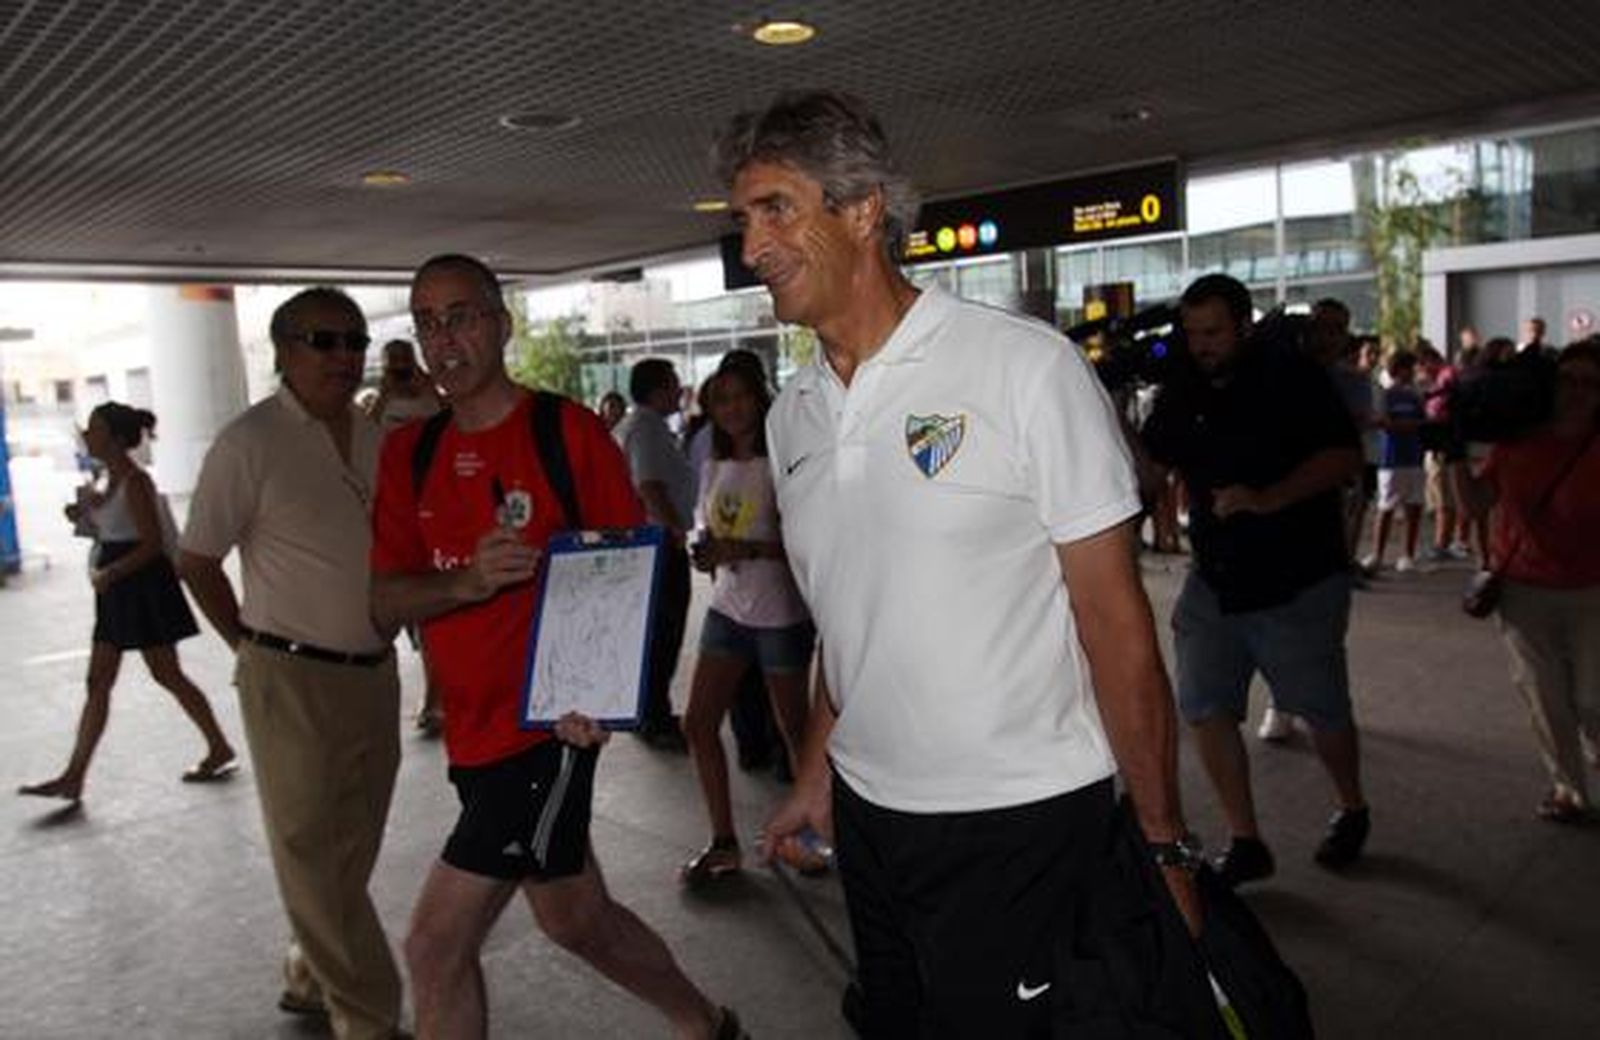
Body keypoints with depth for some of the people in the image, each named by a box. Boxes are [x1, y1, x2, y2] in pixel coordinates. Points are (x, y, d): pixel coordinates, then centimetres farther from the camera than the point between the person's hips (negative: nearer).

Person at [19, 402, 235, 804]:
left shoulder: (135, 482, -16)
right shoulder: (112, 479, 11)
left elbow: (152, 544, -20)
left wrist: (109, 573, -21)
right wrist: (84, 516, 5)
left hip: (143, 589, -9)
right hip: (118, 592, 9)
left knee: (166, 674, 1)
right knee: (98, 683, 8)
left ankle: (220, 749, 15)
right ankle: (73, 778, 12)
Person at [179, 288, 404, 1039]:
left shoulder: (378, 438, 5)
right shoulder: (249, 443, -11)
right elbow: (196, 563, -4)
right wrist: (255, 648, 0)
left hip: (375, 672, 6)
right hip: (292, 680, -6)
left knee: (354, 845, 17)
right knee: (311, 853, 6)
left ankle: (311, 978, 38)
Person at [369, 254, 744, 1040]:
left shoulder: (570, 430, -8)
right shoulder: (408, 454, 7)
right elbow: (384, 601, 1)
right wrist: (467, 581, -20)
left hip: (552, 725, -6)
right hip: (473, 732, 6)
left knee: (436, 944, -1)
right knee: (574, 917, 19)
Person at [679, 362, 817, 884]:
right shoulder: (714, 469, 9)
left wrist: (749, 549, -26)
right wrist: (707, 554, -4)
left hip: (781, 615, -6)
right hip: (727, 609, 6)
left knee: (795, 730, 4)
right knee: (698, 723, 3)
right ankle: (722, 842, 17)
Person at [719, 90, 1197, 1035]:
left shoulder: (1027, 368, -14)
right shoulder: (791, 418, 4)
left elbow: (1115, 620, -13)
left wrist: (1164, 844, -12)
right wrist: (818, 778, 14)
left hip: (1024, 826, -5)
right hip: (868, 820, 6)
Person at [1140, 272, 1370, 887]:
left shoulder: (1292, 377, -8)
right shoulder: (1184, 395, 5)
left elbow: (1345, 458, -13)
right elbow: (1146, 467, 4)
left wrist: (1267, 500, -27)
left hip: (1300, 581, -4)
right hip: (1215, 578, 4)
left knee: (1322, 711, 10)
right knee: (1204, 708, -2)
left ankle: (1352, 810, 39)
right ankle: (1245, 843, 13)